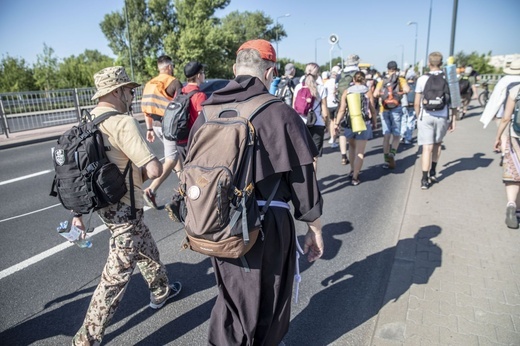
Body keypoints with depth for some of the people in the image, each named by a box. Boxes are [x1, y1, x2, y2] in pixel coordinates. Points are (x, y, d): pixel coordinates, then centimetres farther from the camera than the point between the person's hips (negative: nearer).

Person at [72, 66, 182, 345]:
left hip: (104, 204, 10)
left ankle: (160, 291, 49)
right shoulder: (123, 122, -21)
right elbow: (154, 170, -26)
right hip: (124, 210, -10)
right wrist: (140, 173, -3)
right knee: (116, 275, 3)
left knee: (146, 249, 28)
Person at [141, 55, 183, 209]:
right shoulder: (174, 82, -8)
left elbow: (146, 108, 13)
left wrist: (149, 129, 18)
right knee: (171, 159, -5)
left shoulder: (150, 84, 13)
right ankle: (151, 190, -15)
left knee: (173, 152, 24)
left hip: (156, 125, 8)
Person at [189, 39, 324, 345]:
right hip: (267, 225, -4)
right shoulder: (279, 113, -15)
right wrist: (315, 228, 2)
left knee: (231, 295, 26)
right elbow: (303, 179, -11)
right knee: (266, 301, 21)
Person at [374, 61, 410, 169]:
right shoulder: (401, 80, 4)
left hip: (384, 110, 2)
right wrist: (400, 93, 2)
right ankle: (392, 153, -19)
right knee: (396, 135, 5)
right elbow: (407, 89, -14)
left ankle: (387, 160, 5)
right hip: (396, 109, -2)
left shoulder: (381, 81, 9)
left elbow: (375, 94, -6)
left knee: (386, 135, 6)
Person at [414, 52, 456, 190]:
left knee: (427, 148, -1)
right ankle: (433, 172, 27)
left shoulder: (422, 79, -2)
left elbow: (417, 103, 0)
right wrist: (453, 120, 9)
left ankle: (425, 180, -3)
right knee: (437, 144, 23)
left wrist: (418, 117, 14)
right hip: (442, 117, 2)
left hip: (425, 116, -1)